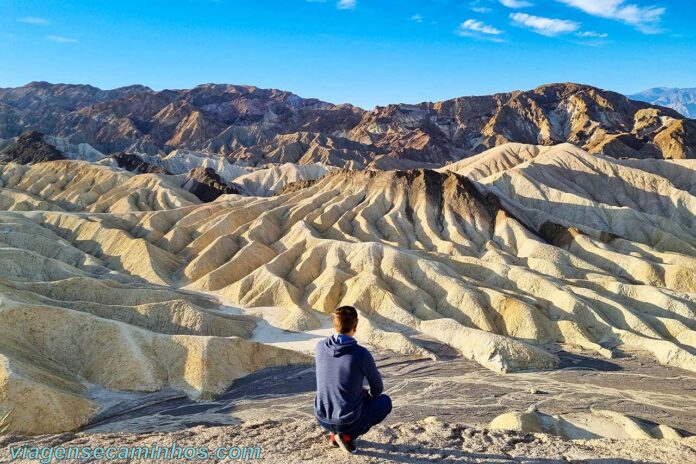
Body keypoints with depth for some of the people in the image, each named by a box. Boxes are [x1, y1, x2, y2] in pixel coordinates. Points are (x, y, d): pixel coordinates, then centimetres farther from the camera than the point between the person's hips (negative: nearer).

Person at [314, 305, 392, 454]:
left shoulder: (320, 347, -6)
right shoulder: (361, 354, -20)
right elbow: (377, 388, -2)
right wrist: (368, 394, 21)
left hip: (322, 419, 6)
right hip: (349, 420, -5)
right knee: (385, 401, 20)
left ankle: (334, 433, 16)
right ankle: (347, 435, 3)